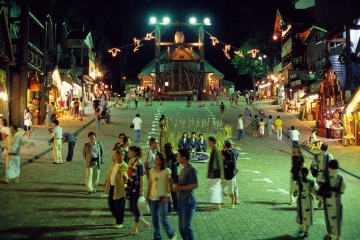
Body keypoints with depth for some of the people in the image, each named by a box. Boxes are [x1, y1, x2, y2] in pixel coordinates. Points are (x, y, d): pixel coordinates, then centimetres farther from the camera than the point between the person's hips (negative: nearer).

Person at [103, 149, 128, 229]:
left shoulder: (124, 166, -16)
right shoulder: (114, 164, 9)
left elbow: (124, 174, -34)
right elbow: (109, 173, 20)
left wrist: (124, 177, -56)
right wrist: (106, 182, 19)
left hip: (119, 189, -8)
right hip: (111, 187, 8)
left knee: (120, 206, 2)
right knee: (111, 204, 16)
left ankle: (120, 222, 17)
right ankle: (117, 218, 36)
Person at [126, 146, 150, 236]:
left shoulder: (138, 164, -14)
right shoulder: (130, 162, 8)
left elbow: (141, 178, -14)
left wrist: (141, 190, -15)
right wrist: (127, 187, 15)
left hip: (136, 188, -8)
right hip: (130, 188, 8)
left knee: (135, 208, 1)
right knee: (132, 208, 13)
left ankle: (134, 229, 11)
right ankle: (144, 223, 29)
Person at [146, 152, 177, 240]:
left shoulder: (167, 171, -7)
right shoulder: (152, 171, 6)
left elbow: (168, 185, -8)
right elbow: (149, 184, 9)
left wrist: (166, 196, -13)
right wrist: (147, 196, 6)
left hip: (162, 198, -5)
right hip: (153, 197, 5)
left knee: (163, 218, -5)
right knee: (154, 219, 9)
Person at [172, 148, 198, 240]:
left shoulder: (191, 169, -15)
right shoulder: (183, 169, 13)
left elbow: (195, 185, -23)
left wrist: (180, 187, -19)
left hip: (188, 200, -9)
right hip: (181, 200, 9)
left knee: (186, 226, -5)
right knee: (181, 227, 14)